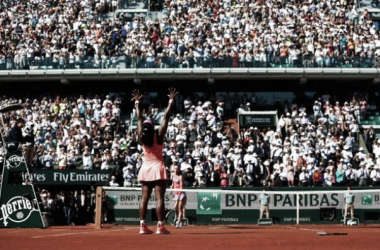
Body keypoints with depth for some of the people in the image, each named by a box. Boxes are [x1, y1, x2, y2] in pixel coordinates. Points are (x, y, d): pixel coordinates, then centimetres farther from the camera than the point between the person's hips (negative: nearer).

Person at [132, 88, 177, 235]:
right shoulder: (158, 135, -9)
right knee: (160, 198, -7)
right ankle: (160, 227, -11)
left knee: (144, 198, 3)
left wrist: (137, 102, 18)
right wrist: (171, 100, -3)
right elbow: (166, 117, -8)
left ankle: (143, 226, -1)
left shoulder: (141, 136, -1)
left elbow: (139, 119, 9)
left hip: (145, 168, 4)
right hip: (157, 167, -4)